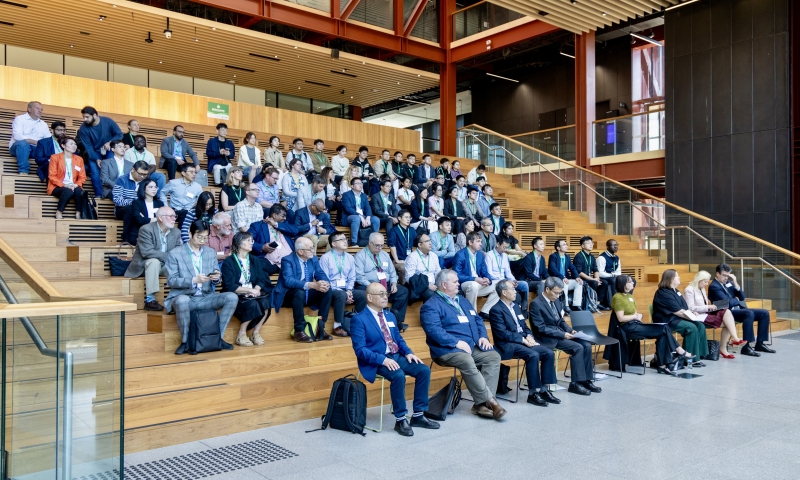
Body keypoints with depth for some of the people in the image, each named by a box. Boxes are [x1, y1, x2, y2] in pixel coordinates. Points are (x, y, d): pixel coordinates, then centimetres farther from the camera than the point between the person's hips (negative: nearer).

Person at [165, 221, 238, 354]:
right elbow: (171, 281, -9)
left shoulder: (211, 253, 10)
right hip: (183, 297, -4)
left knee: (232, 297, -20)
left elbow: (216, 280, 12)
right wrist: (193, 280, -24)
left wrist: (216, 278, -14)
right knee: (182, 301, -40)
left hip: (206, 297, 4)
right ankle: (185, 342, -18)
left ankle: (218, 337, -7)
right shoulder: (174, 254, -3)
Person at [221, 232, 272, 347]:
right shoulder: (229, 262, -5)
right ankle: (241, 335, -16)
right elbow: (230, 286, -14)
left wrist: (256, 289, -16)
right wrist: (250, 290, -20)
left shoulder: (254, 260, 13)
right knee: (253, 304, -33)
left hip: (252, 294, 5)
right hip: (236, 296, -5)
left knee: (265, 302, -26)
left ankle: (256, 333, -14)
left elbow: (261, 279, 5)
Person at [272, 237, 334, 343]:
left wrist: (326, 283, -27)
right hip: (290, 296, -6)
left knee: (328, 290, -15)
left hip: (307, 295, 6)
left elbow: (321, 275, -1)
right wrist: (312, 285, -42)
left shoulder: (313, 259, 4)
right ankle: (299, 331, -26)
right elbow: (289, 281, -30)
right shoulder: (287, 260, -17)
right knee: (300, 292, -37)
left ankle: (320, 327, -10)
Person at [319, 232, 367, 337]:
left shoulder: (350, 258, 13)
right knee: (341, 295, -37)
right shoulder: (325, 258, -4)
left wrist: (349, 291, -9)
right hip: (332, 291, -5)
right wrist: (343, 293, -18)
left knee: (363, 294, -21)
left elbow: (352, 278, 13)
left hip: (346, 290, 5)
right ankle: (337, 326, -23)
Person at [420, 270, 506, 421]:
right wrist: (456, 342, -23)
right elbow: (434, 330, -18)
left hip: (473, 346, 8)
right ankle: (489, 401, -24)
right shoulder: (431, 305, -4)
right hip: (448, 349, -8)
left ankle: (482, 403, -19)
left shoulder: (462, 300, 22)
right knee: (467, 361, -35)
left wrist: (483, 336, 3)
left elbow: (477, 320, 23)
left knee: (494, 356, -14)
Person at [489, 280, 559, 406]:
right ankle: (532, 393, -21)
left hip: (523, 341, 8)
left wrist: (529, 337, -2)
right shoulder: (496, 310, -8)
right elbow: (502, 333, -17)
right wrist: (523, 339, -18)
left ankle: (544, 390, -6)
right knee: (533, 355, -31)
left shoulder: (516, 307, 19)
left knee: (549, 353, -12)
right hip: (507, 345, -8)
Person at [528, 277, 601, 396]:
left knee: (586, 345, -9)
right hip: (548, 338, -8)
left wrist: (570, 330, -1)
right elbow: (541, 328, -19)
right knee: (578, 348, -22)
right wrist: (563, 334, -22)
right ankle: (575, 383, -12)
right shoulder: (536, 304, -16)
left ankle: (586, 380, -1)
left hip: (560, 333, 8)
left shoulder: (556, 301, 10)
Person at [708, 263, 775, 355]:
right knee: (749, 313, -34)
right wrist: (737, 300, 1)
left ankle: (759, 344, 0)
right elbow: (728, 303, -19)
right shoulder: (714, 286, -10)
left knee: (764, 313, -3)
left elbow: (742, 297, 11)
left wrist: (735, 283, -1)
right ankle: (746, 347, -33)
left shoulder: (728, 282, 14)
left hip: (739, 309, 9)